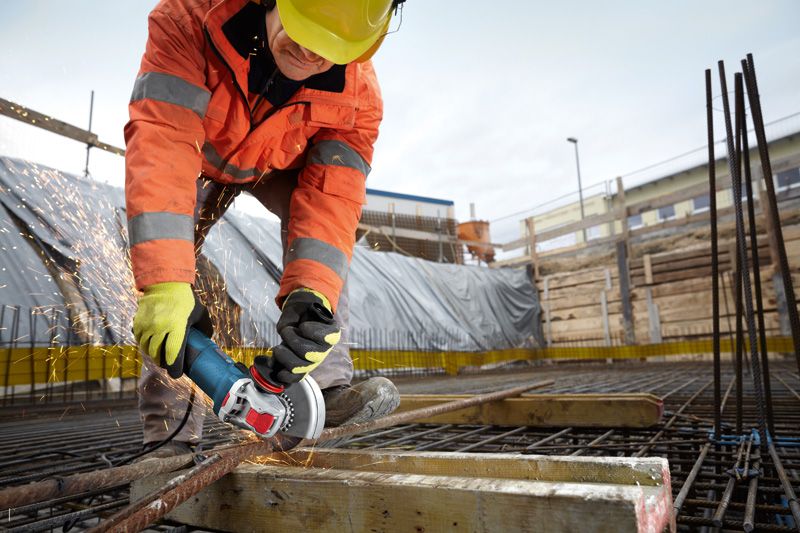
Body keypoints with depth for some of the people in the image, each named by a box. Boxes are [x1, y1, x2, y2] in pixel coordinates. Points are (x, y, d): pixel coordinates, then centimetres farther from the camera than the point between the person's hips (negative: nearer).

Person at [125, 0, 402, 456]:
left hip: (280, 164, 1)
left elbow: (331, 199, -36)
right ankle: (171, 430, -6)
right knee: (166, 255, -16)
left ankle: (326, 383, -26)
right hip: (197, 153, 0)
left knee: (321, 215, -29)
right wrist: (164, 284, -58)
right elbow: (162, 141, -48)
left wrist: (310, 296, -51)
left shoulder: (358, 94, -32)